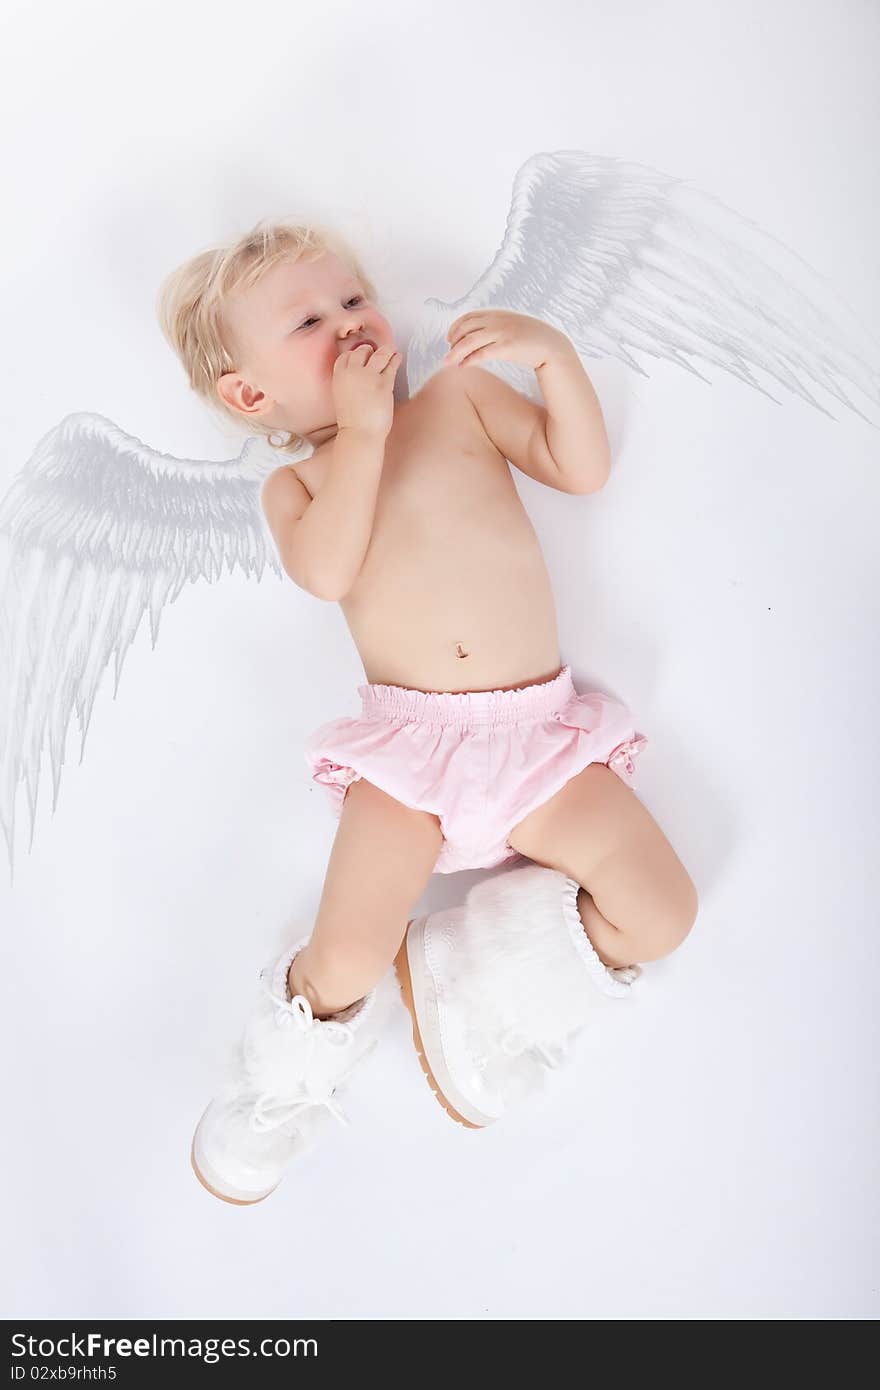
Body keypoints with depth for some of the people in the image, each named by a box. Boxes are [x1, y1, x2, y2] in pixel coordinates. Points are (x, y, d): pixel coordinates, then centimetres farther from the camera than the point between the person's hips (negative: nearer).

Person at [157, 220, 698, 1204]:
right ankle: (300, 1059, 20)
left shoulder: (461, 395, 15)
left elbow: (582, 467, 5)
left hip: (539, 729, 2)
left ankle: (469, 980, 10)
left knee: (663, 910, -8)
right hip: (406, 744, -2)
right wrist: (362, 430, -10)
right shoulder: (295, 482, 11)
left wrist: (551, 350, -6)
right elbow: (328, 570, -13)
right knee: (348, 954, -16)